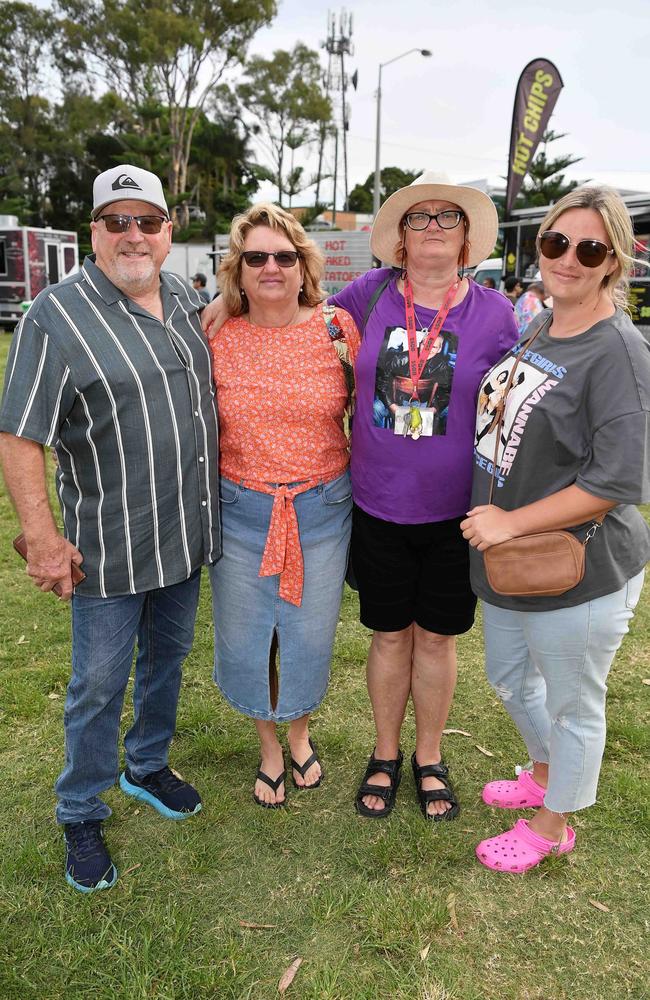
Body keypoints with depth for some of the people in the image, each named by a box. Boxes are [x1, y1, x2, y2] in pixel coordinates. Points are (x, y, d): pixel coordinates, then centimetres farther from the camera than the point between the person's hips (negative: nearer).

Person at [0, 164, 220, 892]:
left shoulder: (183, 298, 6)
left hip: (186, 532, 6)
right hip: (109, 546, -6)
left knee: (167, 658, 21)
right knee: (99, 685, 7)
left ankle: (147, 768, 45)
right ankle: (80, 817, 30)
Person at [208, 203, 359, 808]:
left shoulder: (338, 329, -6)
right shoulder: (217, 339, -4)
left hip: (322, 509, 0)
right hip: (241, 512, 1)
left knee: (310, 633, 14)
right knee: (246, 638, 14)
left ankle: (300, 734, 45)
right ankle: (268, 747, 42)